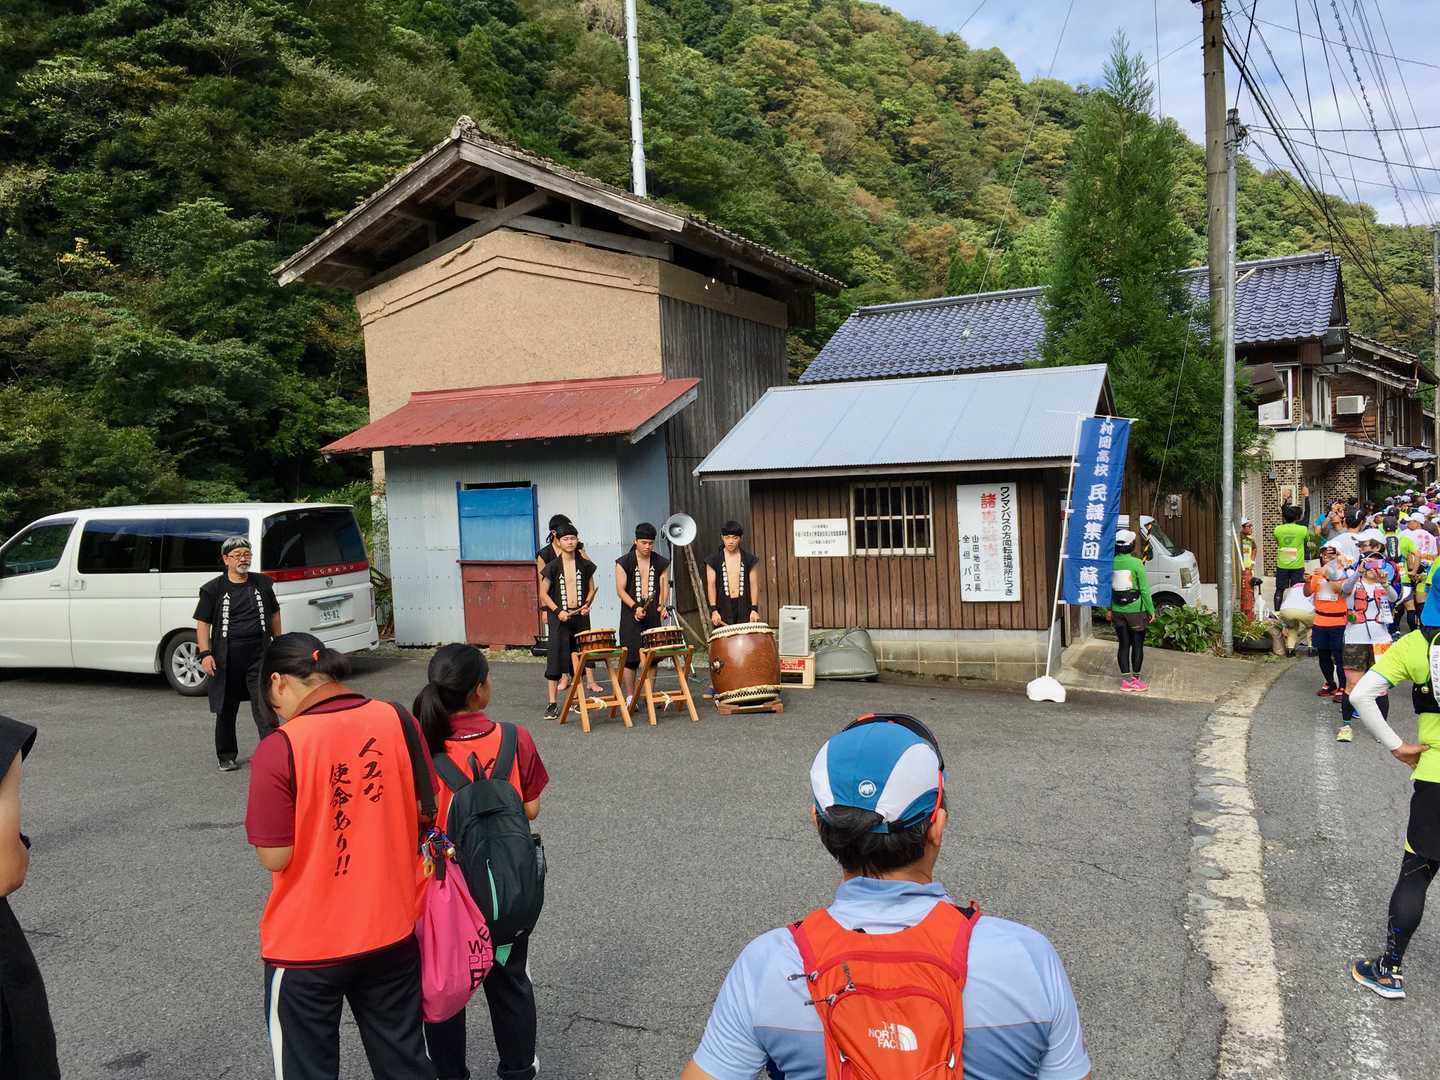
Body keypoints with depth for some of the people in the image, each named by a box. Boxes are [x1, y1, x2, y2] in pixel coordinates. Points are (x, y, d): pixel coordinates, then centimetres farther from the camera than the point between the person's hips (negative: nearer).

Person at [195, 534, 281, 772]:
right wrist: (205, 654, -9)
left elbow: (274, 614, 19)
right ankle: (227, 757, 26)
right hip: (226, 659, 0)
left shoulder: (262, 583, 8)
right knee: (226, 710, 12)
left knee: (265, 707, -8)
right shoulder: (213, 589, 1)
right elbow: (203, 623, 0)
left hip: (259, 655, 0)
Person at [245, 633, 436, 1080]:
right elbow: (429, 809, 3)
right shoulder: (397, 720, -7)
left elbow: (275, 857, -15)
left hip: (307, 945, -4)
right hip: (393, 930, 4)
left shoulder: (279, 748, -19)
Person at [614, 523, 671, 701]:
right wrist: (635, 607, -18)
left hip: (653, 615, 3)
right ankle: (630, 697, 5)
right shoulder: (624, 562, -2)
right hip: (631, 616, -3)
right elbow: (620, 589, -6)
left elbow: (664, 587, 6)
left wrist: (663, 605, -13)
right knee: (630, 657, -3)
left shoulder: (661, 563, 7)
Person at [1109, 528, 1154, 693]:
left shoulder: (1111, 563, -3)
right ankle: (1135, 679, 12)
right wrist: (1151, 610, -3)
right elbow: (1144, 589, -11)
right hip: (1136, 611, -4)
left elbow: (1107, 588, 3)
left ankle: (1125, 679, 14)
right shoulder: (1136, 564, -14)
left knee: (1124, 645, 11)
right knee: (1137, 645, 8)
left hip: (1117, 611, 4)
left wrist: (1109, 609, 13)